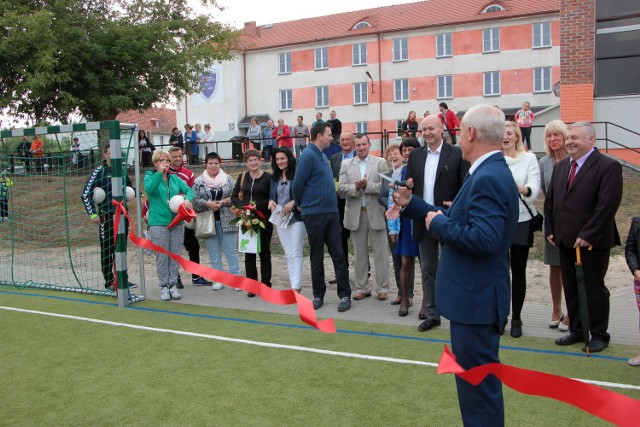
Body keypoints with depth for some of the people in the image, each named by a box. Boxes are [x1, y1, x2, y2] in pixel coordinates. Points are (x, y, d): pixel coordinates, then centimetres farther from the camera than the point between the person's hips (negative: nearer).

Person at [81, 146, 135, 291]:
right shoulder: (99, 172, -7)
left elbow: (130, 186, 27)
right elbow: (86, 194, -9)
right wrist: (93, 214, -13)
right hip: (107, 216, -5)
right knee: (107, 249, 0)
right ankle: (109, 281, 8)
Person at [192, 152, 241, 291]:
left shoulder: (228, 179, 5)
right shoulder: (199, 181, 3)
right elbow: (194, 199, -3)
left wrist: (223, 202, -14)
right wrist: (208, 204, -16)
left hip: (226, 220, -1)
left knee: (231, 249, 0)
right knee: (214, 252, 7)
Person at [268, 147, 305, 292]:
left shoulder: (297, 175, -7)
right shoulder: (275, 178, 13)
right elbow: (272, 195, 18)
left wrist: (293, 203, -22)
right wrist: (271, 201, -3)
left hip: (296, 217, -6)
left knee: (296, 254, -8)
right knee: (289, 255, 8)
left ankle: (296, 288, -9)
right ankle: (294, 286, 12)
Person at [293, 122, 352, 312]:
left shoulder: (323, 156, 14)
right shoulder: (308, 156, -12)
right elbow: (298, 184, -12)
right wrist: (302, 204, 3)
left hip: (331, 212, 6)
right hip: (314, 214, -6)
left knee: (338, 254, 3)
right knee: (316, 257, 5)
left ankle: (345, 295, 7)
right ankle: (318, 295, 17)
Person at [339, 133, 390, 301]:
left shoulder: (380, 162, 2)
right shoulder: (346, 165, 8)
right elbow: (341, 189, 0)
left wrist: (366, 185, -19)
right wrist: (356, 187, -18)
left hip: (376, 212, -2)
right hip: (356, 214, 2)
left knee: (380, 253, 3)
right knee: (360, 253, 10)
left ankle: (383, 288, 12)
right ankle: (362, 288, 19)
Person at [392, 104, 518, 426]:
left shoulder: (488, 178, -22)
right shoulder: (489, 173, 11)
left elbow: (483, 239, -32)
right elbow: (460, 221, 16)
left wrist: (438, 223, -18)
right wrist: (411, 204, 16)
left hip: (476, 298, -11)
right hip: (474, 294, 11)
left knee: (479, 382, 3)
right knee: (474, 378, 23)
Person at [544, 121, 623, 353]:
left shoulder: (608, 166, -10)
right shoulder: (561, 166, 13)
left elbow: (607, 205, -17)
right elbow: (550, 200, 16)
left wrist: (587, 235, -20)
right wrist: (550, 229, 8)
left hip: (593, 242, -6)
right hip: (565, 240, 7)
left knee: (594, 289, 5)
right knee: (571, 288, 13)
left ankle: (599, 335, 19)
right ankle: (576, 330, 25)